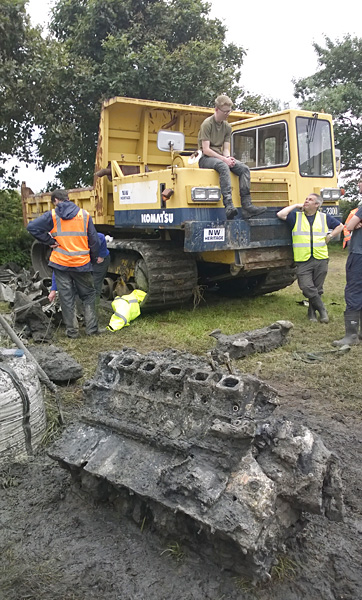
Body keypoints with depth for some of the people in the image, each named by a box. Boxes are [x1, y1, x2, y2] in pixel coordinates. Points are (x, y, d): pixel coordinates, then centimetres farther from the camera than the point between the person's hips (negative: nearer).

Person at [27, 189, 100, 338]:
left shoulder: (52, 215, -1)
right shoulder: (84, 214, 2)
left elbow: (32, 227, -8)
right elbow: (94, 239, 3)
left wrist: (49, 241, -1)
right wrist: (94, 259, 14)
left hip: (60, 263, 0)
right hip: (82, 263, 1)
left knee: (66, 298, 9)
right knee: (88, 295, 14)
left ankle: (72, 331, 13)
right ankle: (92, 328, 10)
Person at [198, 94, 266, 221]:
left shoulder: (227, 127, 13)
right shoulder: (207, 124, -8)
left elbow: (226, 149, 9)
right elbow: (206, 150, -15)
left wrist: (228, 158, -15)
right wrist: (224, 159, -23)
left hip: (220, 157, 7)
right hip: (205, 158, -7)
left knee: (244, 168, -17)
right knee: (223, 166, -39)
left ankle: (246, 205, -26)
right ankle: (228, 205, -51)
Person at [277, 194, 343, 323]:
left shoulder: (324, 218, 11)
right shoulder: (296, 216, 6)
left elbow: (340, 226, 23)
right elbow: (280, 214, -10)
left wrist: (330, 236, 9)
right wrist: (295, 206, -1)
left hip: (320, 259, 2)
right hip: (303, 260, -1)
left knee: (317, 289, 7)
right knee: (307, 288, -12)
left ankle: (312, 312, 22)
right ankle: (322, 310, 6)